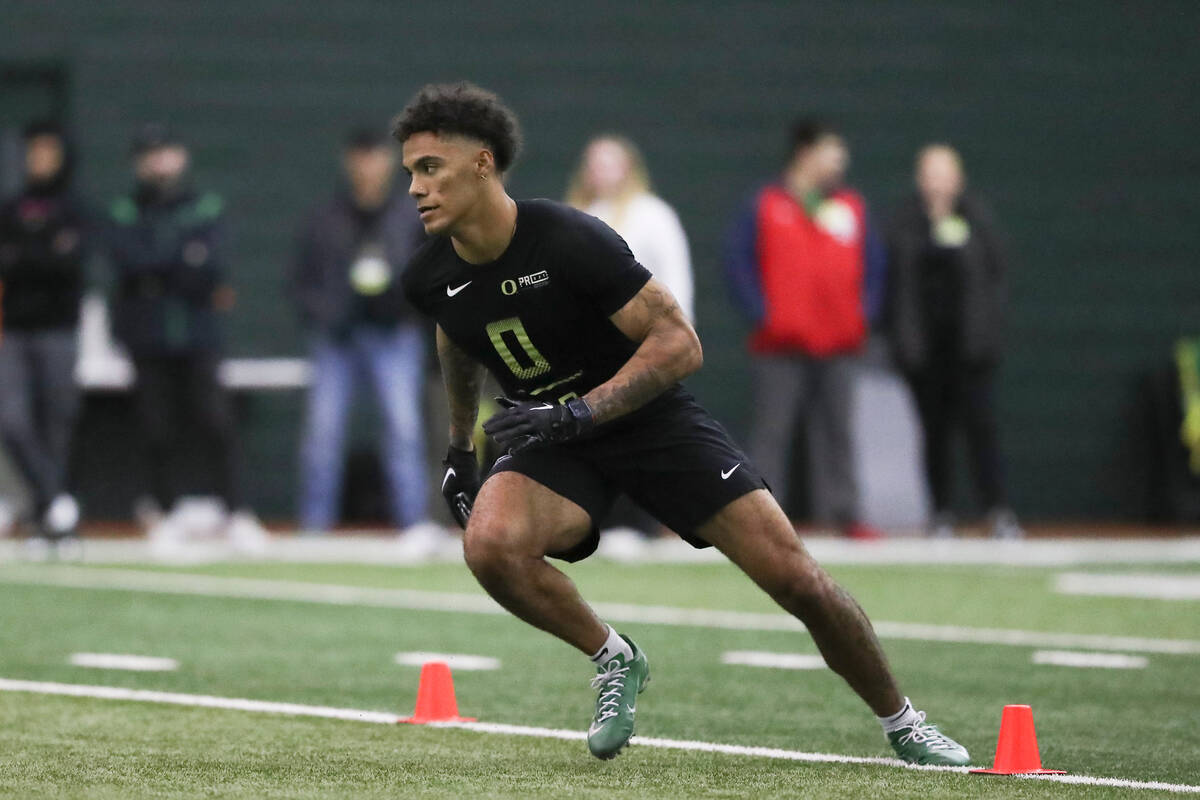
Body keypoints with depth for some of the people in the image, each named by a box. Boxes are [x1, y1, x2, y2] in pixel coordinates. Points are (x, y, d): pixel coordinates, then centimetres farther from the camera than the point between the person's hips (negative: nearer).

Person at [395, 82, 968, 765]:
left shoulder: (569, 240, -25)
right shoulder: (430, 279, -8)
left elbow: (680, 343, -22)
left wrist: (580, 412, -30)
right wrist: (459, 448, 24)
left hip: (653, 420, -4)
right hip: (556, 446, 4)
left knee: (793, 575, -10)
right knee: (491, 544, -30)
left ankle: (902, 723, 13)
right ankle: (614, 661, -4)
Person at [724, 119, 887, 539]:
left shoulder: (852, 207, 12)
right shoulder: (765, 206, 1)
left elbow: (873, 263, 17)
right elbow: (737, 261, -1)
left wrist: (864, 312, 4)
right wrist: (761, 312, -9)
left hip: (839, 346, 4)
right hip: (780, 347, -3)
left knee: (836, 431, 5)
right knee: (772, 430, -3)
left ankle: (844, 512, 8)